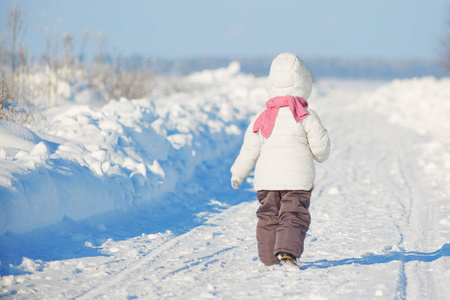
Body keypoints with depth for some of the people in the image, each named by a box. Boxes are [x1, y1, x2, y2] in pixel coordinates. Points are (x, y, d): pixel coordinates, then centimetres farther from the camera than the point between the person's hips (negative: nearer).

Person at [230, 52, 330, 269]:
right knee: (294, 217, -5)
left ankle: (269, 257, 16)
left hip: (267, 178, 3)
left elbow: (249, 151, 10)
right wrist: (320, 155, 18)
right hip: (298, 178, -3)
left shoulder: (262, 119, 5)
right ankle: (288, 252, -23)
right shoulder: (306, 116, -5)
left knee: (268, 216, 14)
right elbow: (320, 146, -6)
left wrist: (238, 174, 21)